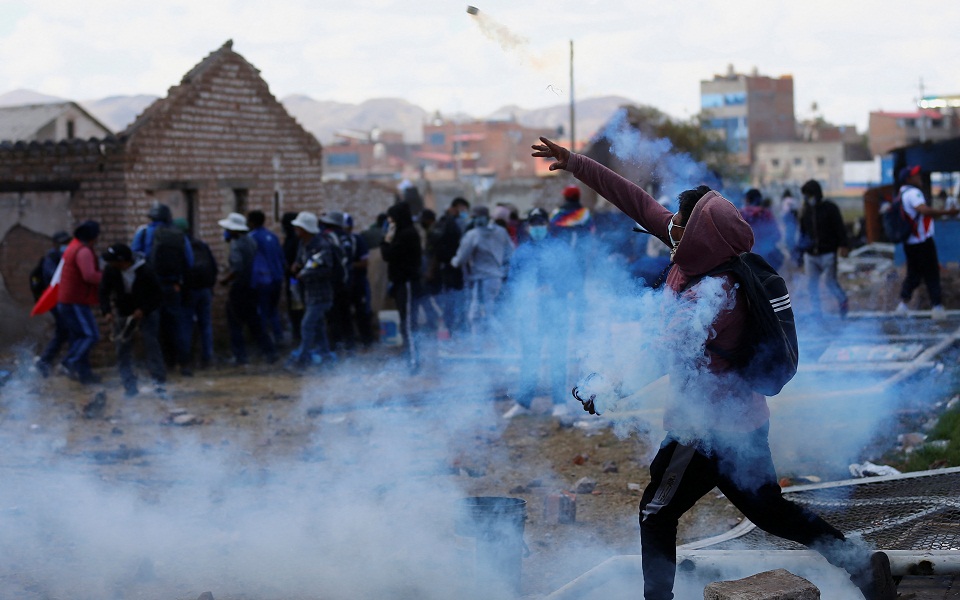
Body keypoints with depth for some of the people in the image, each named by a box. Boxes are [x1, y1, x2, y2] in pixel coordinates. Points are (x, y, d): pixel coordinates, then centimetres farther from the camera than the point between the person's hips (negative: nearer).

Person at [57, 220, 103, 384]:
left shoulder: (73, 248, 17)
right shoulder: (84, 251, -16)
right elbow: (89, 275, -29)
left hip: (66, 301, 11)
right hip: (76, 303, -10)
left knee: (79, 337, 12)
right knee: (91, 335, -13)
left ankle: (84, 373, 12)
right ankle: (72, 361, -21)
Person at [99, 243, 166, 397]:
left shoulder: (146, 271, -24)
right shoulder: (110, 271, -16)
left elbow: (157, 295, -16)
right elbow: (104, 292, -3)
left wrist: (143, 310, -27)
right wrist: (107, 311, -18)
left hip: (146, 313, -3)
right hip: (122, 313, 3)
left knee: (151, 343, -14)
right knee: (123, 349, -2)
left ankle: (159, 383, -10)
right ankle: (130, 387, 0)